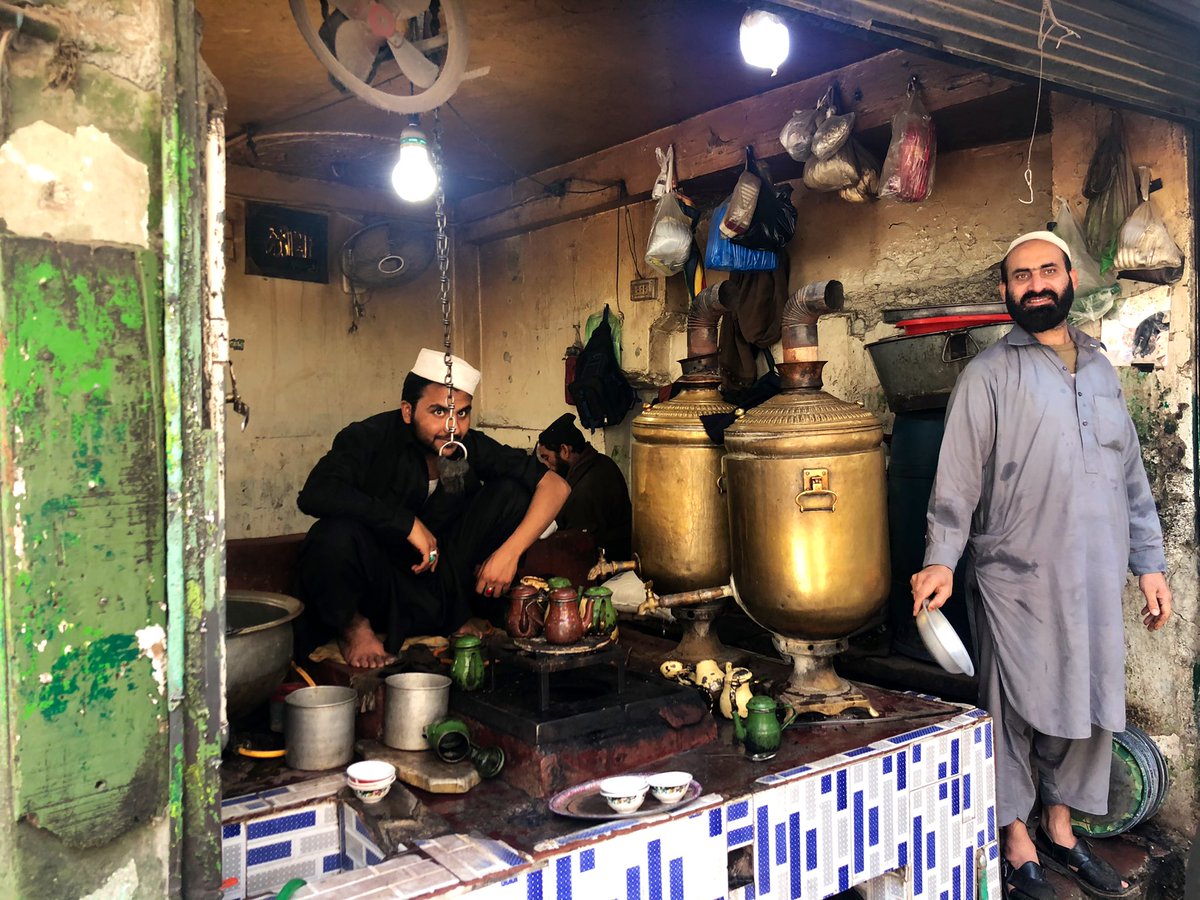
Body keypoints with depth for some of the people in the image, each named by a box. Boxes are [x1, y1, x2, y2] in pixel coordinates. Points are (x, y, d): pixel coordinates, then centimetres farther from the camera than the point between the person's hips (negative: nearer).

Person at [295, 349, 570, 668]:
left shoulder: (471, 447, -7)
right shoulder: (369, 438, -17)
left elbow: (555, 485, -7)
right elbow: (313, 494, -35)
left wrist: (510, 551, -20)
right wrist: (408, 523, -33)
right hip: (376, 590, -3)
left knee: (512, 491, -10)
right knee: (337, 533, -36)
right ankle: (352, 625, -4)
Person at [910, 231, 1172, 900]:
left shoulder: (1101, 369, 14)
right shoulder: (988, 375, -2)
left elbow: (1132, 475, 16)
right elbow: (958, 477, -7)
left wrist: (1150, 562, 12)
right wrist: (941, 559, -17)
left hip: (1097, 578, 5)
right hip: (1018, 577, -5)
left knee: (1088, 704, 12)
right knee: (1015, 708, 3)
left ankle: (1059, 827, 30)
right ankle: (1018, 844, 18)